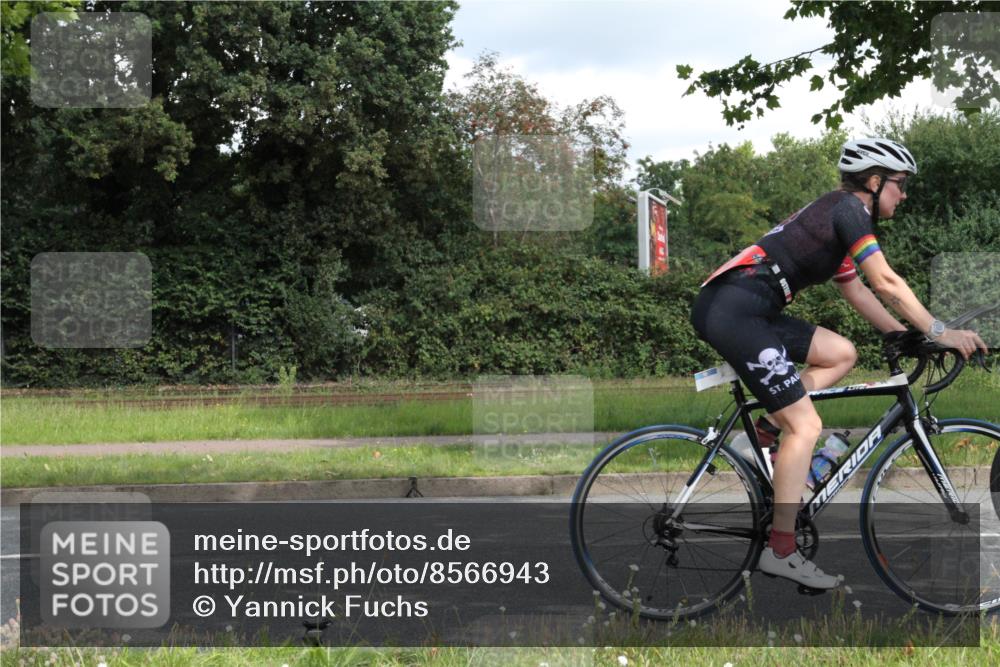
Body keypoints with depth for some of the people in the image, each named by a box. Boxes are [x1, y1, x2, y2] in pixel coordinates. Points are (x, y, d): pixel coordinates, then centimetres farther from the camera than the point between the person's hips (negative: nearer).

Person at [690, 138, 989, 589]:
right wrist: (940, 333, -7)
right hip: (734, 310, -10)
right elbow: (886, 283, -11)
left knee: (841, 354, 15)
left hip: (736, 309, 10)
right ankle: (781, 551, -7)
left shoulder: (834, 218, 24)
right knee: (807, 425, -9)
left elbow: (857, 292, 29)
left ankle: (770, 426, 5)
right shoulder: (849, 208, -4)